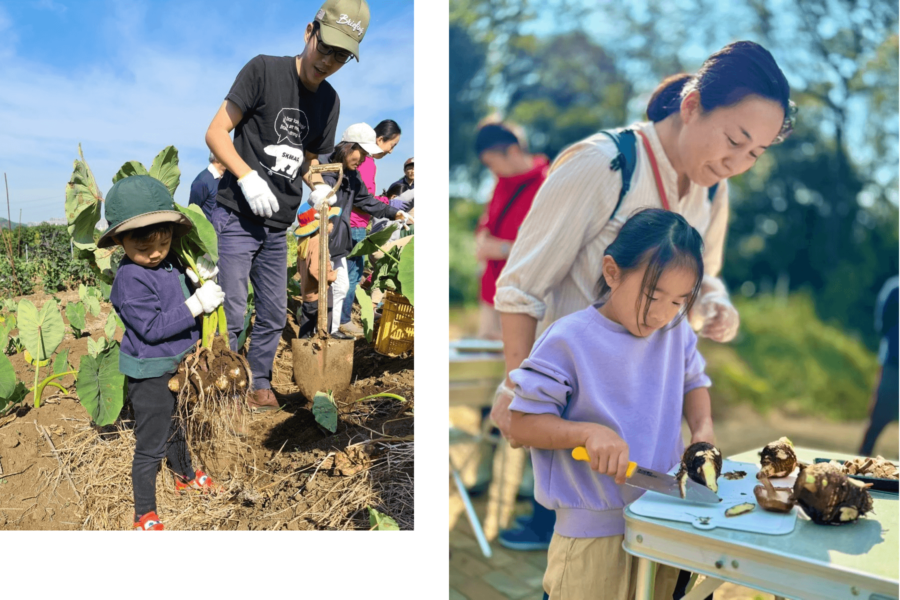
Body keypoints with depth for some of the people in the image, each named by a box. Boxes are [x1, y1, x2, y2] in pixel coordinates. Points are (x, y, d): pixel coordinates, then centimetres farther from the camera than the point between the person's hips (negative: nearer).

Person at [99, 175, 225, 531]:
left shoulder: (173, 264, -1)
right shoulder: (131, 279, -24)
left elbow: (183, 300, 16)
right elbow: (152, 327, -27)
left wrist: (203, 278, -4)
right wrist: (196, 305, -28)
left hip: (178, 365, 8)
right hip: (150, 375, -8)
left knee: (173, 427, 30)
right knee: (151, 445, 2)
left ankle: (185, 476, 52)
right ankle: (145, 515, 15)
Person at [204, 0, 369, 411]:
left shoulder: (329, 100, 6)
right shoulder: (264, 70, -12)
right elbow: (215, 133, -11)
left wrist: (319, 187, 0)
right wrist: (247, 177, -25)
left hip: (278, 225, 6)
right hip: (237, 218, -6)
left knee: (274, 315, 15)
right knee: (230, 315, -2)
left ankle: (259, 384, 32)